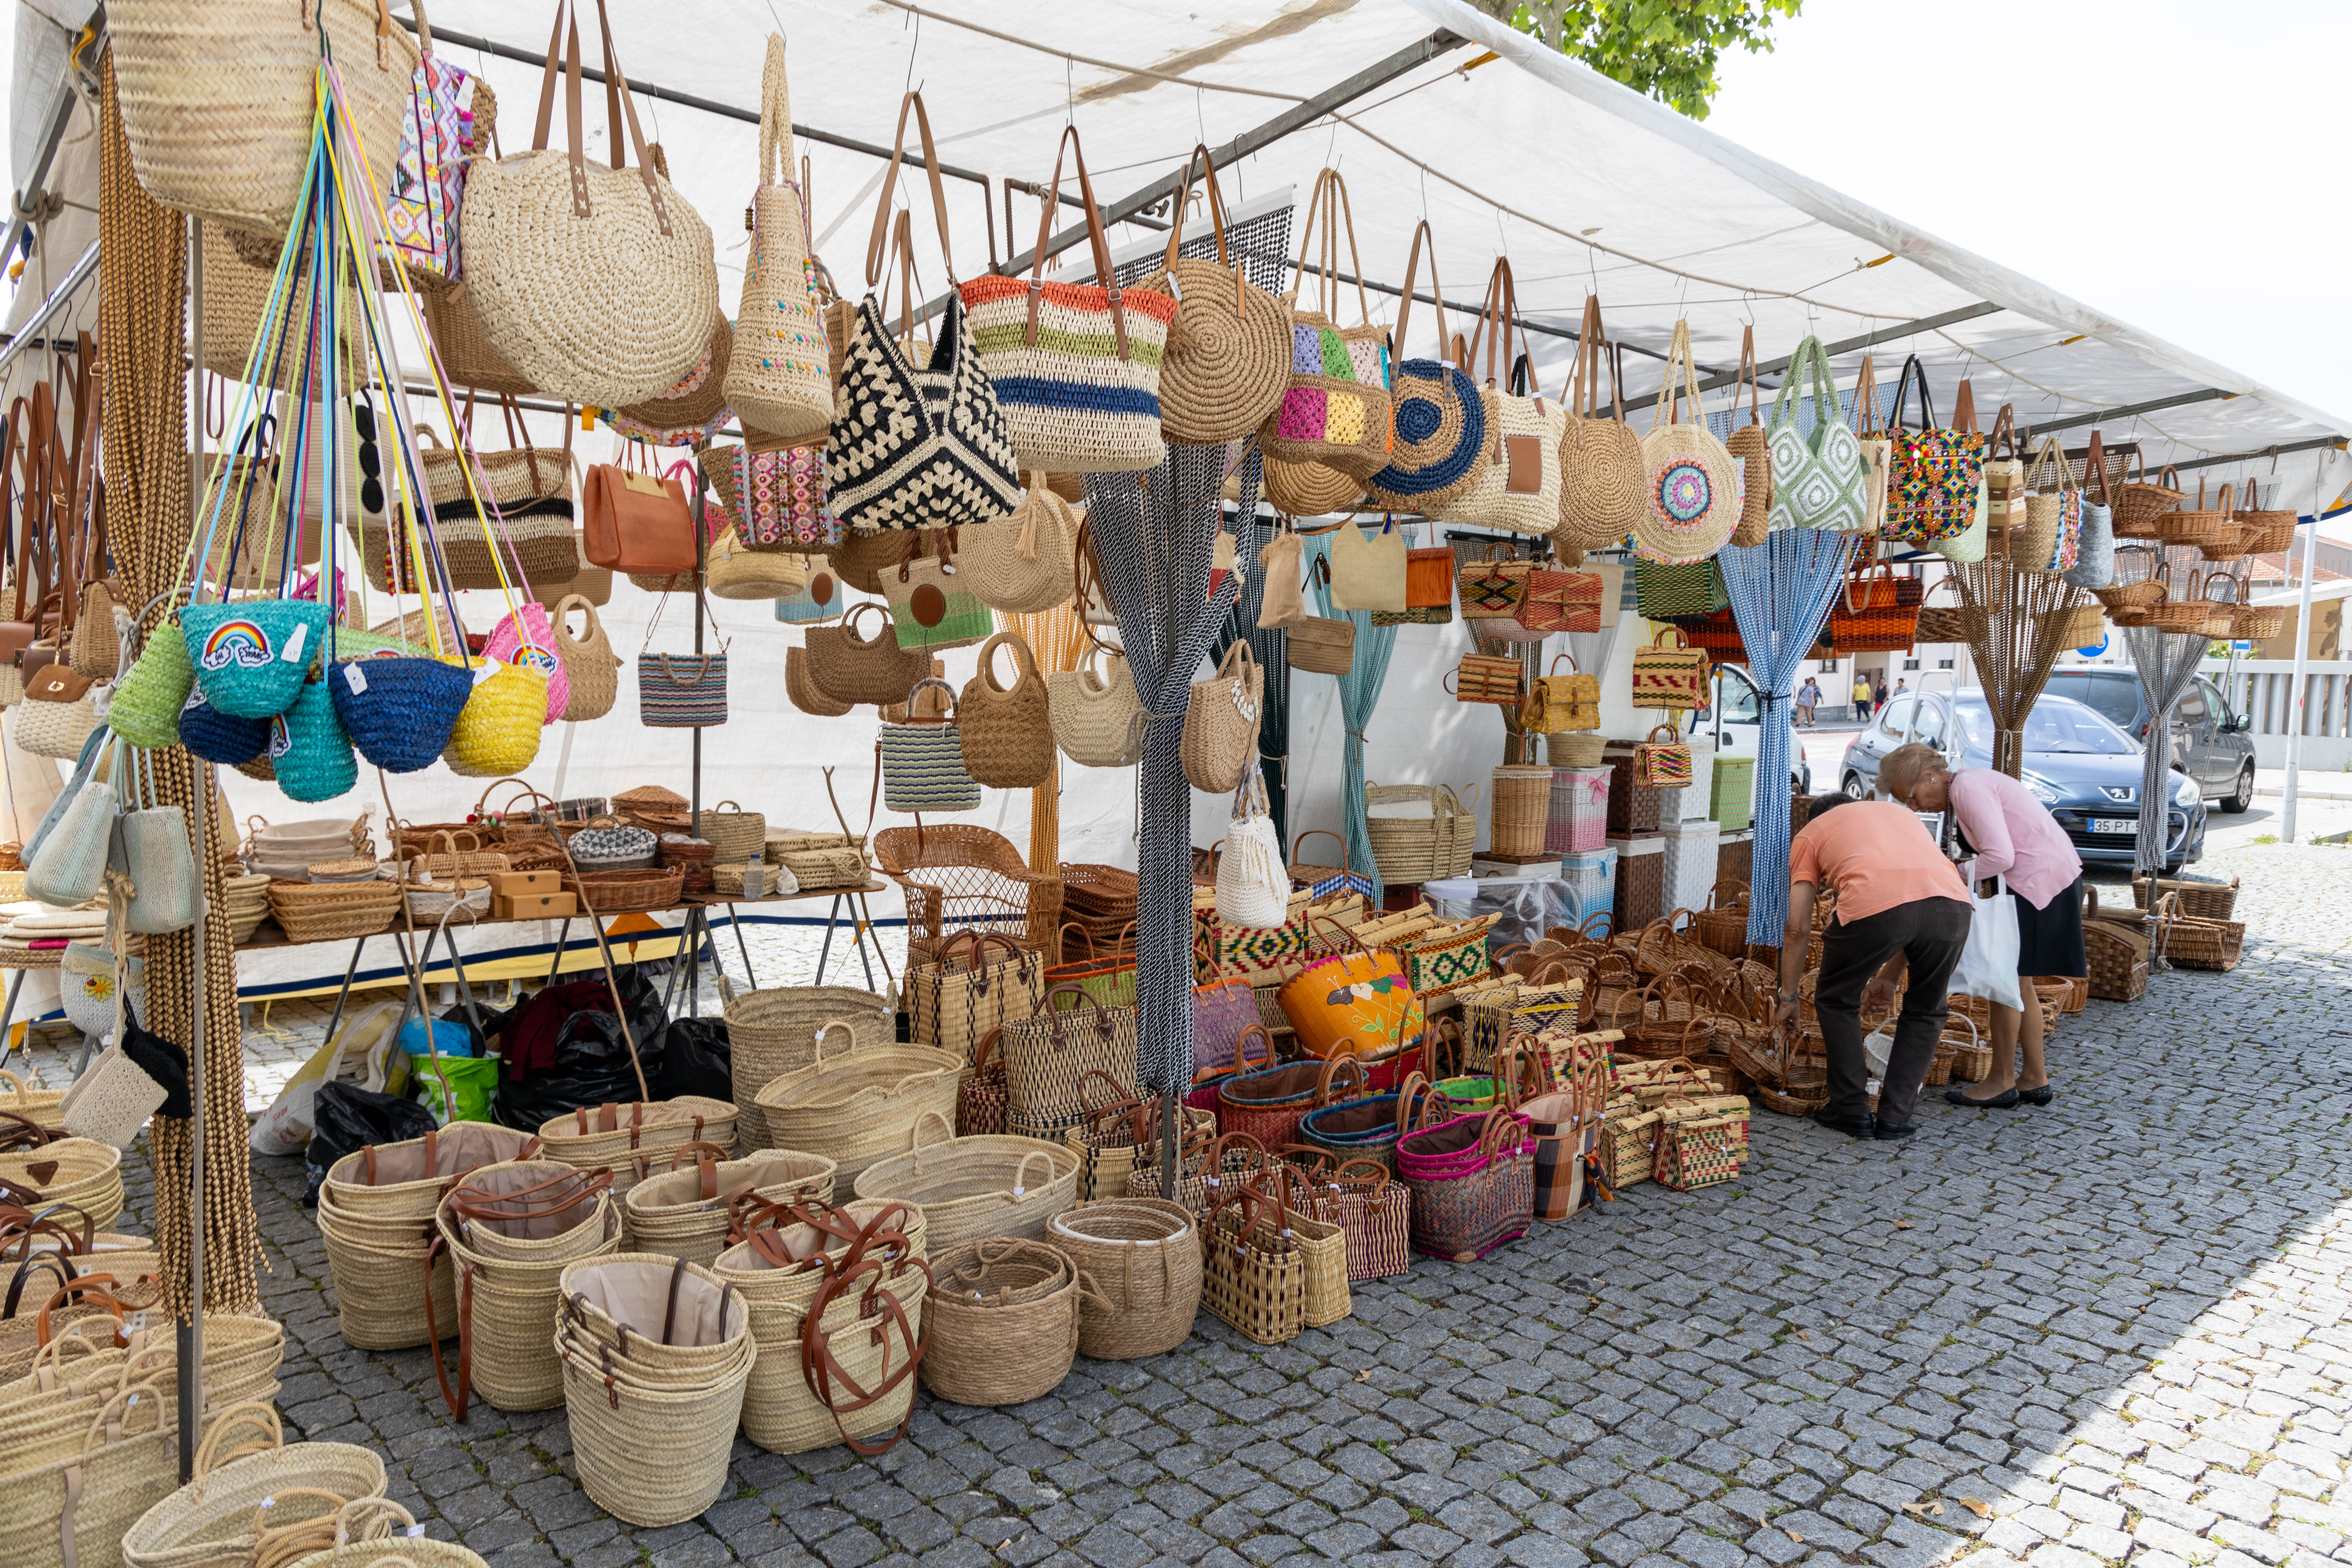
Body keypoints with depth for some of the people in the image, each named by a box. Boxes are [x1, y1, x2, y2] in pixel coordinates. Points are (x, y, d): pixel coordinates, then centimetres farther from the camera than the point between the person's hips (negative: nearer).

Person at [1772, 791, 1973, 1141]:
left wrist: (1788, 998, 31)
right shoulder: (1900, 812, 41)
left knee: (1837, 1002, 22)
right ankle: (1895, 1118, 26)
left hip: (1874, 903, -4)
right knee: (1926, 1012, 26)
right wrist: (1889, 978, 44)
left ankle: (1851, 1111, 25)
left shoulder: (1810, 834, 28)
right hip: (1953, 901, 4)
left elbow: (1798, 928, 22)